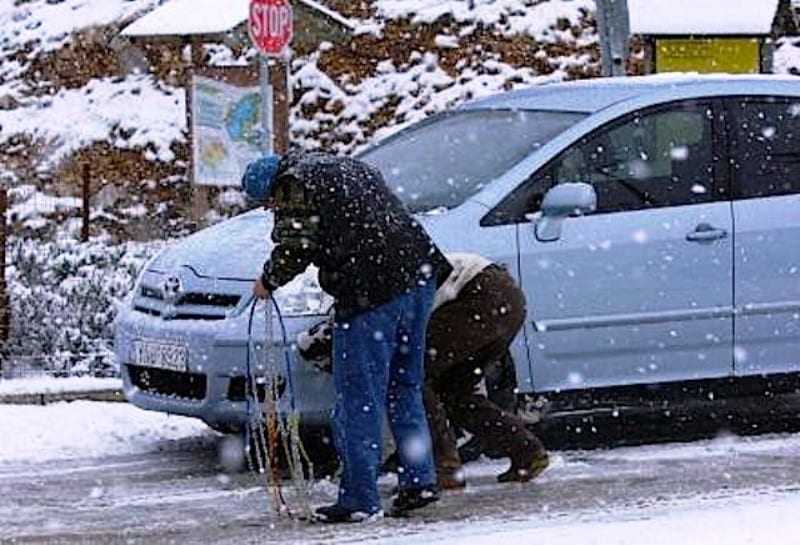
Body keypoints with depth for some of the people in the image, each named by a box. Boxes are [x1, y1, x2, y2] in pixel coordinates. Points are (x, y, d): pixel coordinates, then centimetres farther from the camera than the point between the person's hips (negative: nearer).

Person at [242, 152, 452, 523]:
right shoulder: (350, 169, 27)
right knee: (405, 389, 18)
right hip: (419, 274, 9)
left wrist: (269, 281, 7)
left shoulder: (296, 186, 0)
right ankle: (420, 480, 16)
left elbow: (295, 248, -8)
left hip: (370, 291, -9)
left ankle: (360, 498, -1)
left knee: (359, 399, -2)